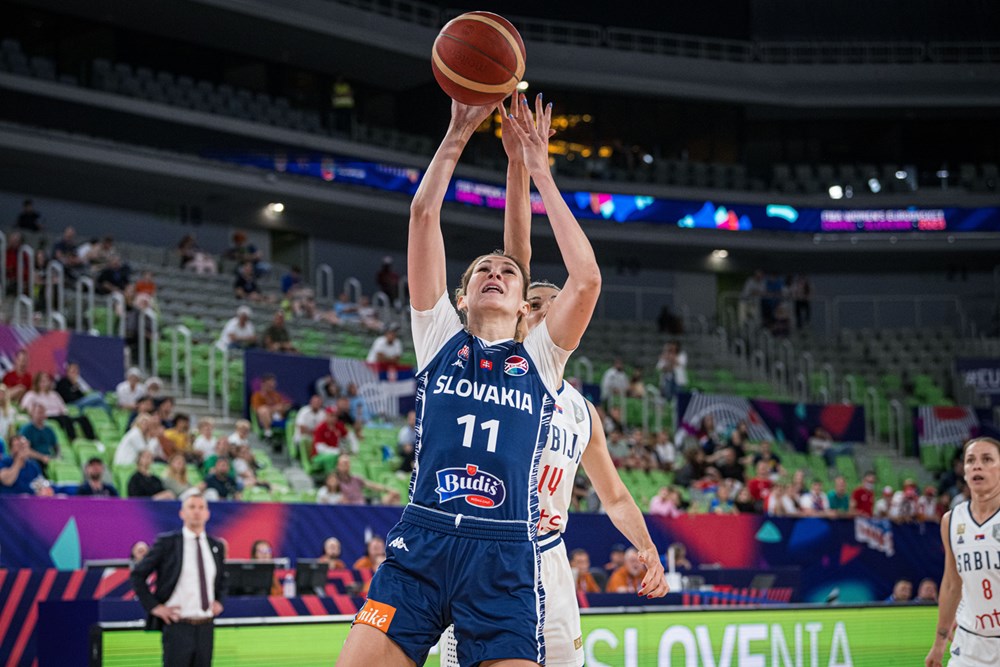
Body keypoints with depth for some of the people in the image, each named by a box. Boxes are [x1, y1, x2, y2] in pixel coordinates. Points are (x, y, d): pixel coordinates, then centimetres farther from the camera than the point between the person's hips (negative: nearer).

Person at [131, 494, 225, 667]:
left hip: (206, 627, 4)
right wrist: (154, 606, -6)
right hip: (178, 626, -4)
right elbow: (138, 574, 0)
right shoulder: (166, 543, -4)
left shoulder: (216, 546, 10)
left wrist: (218, 601, 12)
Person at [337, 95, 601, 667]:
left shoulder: (540, 358, 16)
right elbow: (424, 214, 11)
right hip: (422, 541, 0)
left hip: (505, 560, 0)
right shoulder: (441, 338, 16)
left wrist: (540, 173, 8)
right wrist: (459, 134, 10)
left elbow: (587, 279, 2)